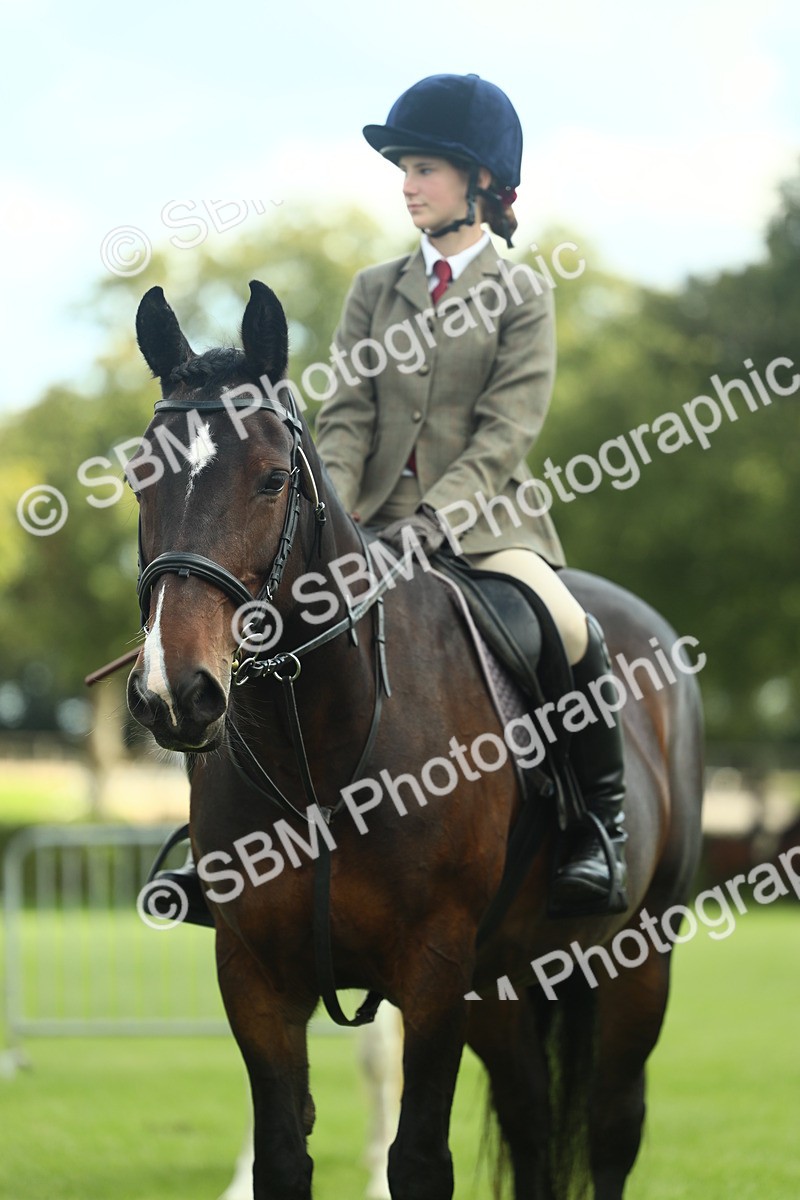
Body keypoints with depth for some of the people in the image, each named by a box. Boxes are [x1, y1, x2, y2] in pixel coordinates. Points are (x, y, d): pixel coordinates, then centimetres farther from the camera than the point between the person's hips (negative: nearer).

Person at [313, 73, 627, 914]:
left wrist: (437, 516, -21)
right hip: (378, 522, 4)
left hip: (482, 521, -4)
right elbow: (347, 418, 6)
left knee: (567, 629, -31)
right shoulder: (374, 292, 14)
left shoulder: (521, 295, 4)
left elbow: (507, 431, -7)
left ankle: (604, 822, -13)